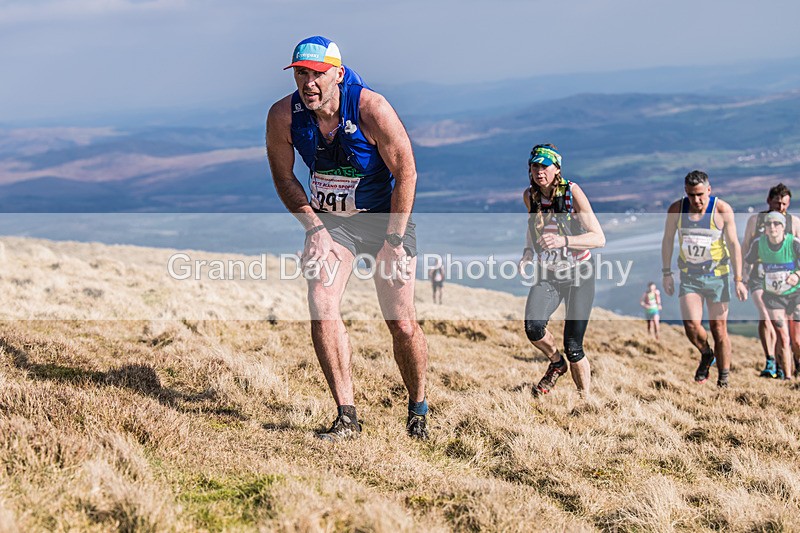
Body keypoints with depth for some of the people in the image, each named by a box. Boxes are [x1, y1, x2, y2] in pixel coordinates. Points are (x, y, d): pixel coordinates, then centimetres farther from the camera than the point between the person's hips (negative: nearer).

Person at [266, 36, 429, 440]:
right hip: (329, 221, 2)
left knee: (402, 323, -3)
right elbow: (284, 177, 0)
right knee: (321, 309, -18)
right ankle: (346, 416, -11)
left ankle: (418, 408, 21)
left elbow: (406, 173, -16)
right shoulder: (283, 116, -16)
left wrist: (394, 241, -17)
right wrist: (314, 228, -9)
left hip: (386, 217, -2)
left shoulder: (372, 109, -25)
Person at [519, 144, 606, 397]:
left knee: (573, 347, -7)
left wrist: (563, 240, -37)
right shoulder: (529, 195, -3)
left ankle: (585, 398, 16)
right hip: (547, 274, 4)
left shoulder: (572, 192, -17)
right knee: (533, 327, -22)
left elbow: (599, 238, -22)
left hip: (579, 274, -3)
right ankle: (557, 363, 10)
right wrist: (528, 253, 0)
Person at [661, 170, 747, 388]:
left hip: (717, 275, -1)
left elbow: (734, 245, -8)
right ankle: (706, 354, 15)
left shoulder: (722, 210, -10)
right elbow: (667, 241, 7)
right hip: (689, 276, 1)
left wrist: (738, 280, -12)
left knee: (719, 329, 1)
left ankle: (723, 380, 14)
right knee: (691, 324, -16)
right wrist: (667, 273, 5)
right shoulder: (676, 210, -4)